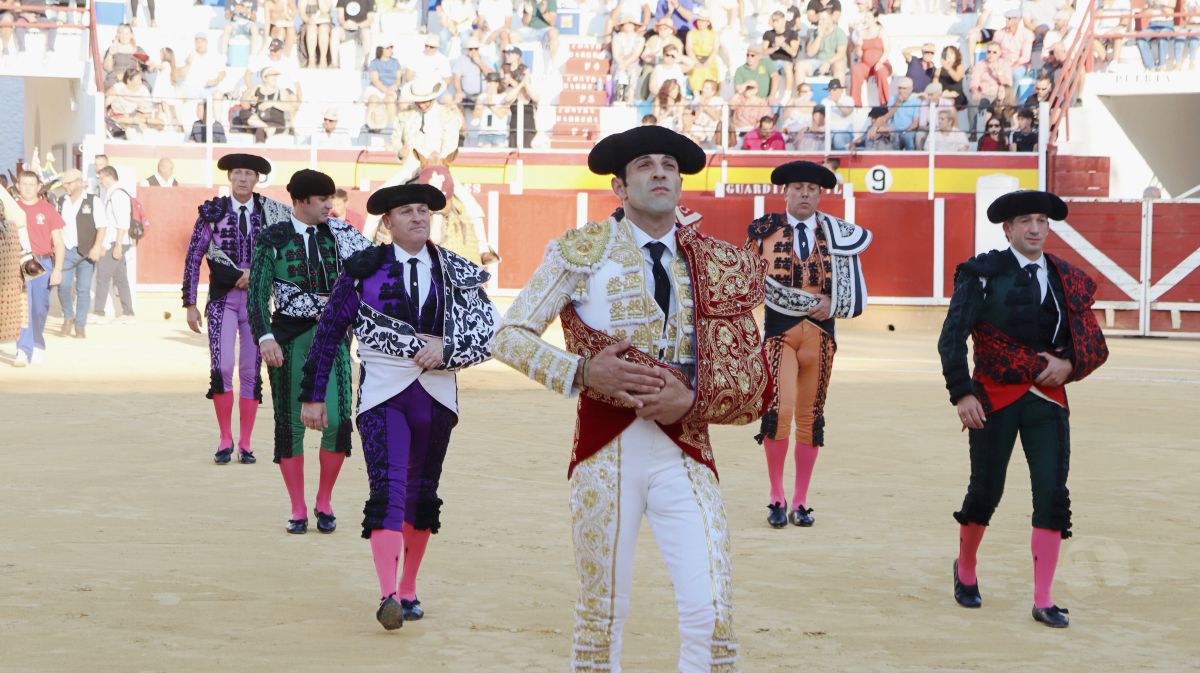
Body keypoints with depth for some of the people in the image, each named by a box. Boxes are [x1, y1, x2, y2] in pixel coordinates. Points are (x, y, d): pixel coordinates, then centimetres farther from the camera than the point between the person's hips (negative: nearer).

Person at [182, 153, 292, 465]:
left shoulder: (272, 212, 2)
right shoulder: (213, 212, 1)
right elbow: (193, 259, 4)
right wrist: (190, 304, 1)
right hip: (223, 298, -1)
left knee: (251, 372, 2)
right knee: (221, 368, -11)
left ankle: (245, 444, 11)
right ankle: (225, 440, 2)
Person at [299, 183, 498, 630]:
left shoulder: (458, 273, 7)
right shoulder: (364, 269, 1)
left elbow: (491, 333, 5)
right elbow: (329, 332, 4)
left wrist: (445, 347, -12)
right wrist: (313, 394, 2)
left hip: (435, 395, 3)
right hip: (381, 394, -3)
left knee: (422, 495, 10)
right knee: (387, 491, -16)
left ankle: (408, 591, 23)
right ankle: (388, 597, -24)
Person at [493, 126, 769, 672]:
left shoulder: (718, 264, 7)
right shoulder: (580, 251, 2)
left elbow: (754, 380, 8)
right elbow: (509, 336, -1)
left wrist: (691, 400, -12)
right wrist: (583, 371, -16)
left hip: (685, 453, 1)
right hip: (605, 452, -1)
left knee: (711, 614, -9)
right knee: (602, 615, 7)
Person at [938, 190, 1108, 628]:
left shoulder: (1069, 280, 8)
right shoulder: (984, 274, -3)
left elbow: (1095, 345, 11)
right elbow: (952, 338, -6)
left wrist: (1068, 365, -10)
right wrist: (961, 394, -14)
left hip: (1048, 399, 3)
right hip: (995, 399, -3)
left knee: (1053, 496, -6)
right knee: (985, 492, 5)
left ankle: (1043, 601, 0)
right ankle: (965, 570, 33)